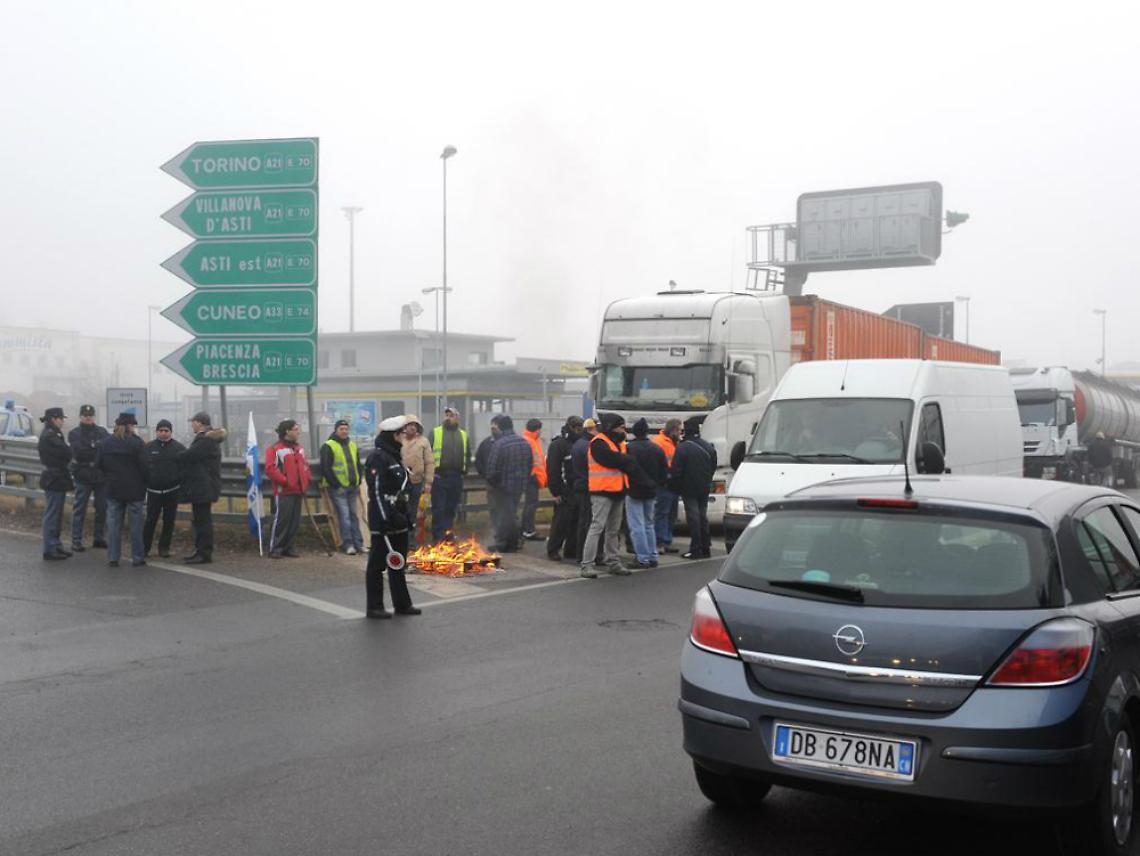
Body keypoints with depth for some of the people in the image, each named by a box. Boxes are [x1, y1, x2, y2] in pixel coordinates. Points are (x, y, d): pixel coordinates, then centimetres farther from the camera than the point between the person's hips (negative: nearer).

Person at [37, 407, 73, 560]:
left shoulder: (51, 435, 15)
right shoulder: (49, 436, -17)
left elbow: (64, 454, 14)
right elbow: (67, 453, -19)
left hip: (57, 479, 10)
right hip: (54, 480, -10)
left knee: (56, 515, 15)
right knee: (52, 516, -5)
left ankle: (55, 546, 22)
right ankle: (50, 550, 0)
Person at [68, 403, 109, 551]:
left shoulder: (102, 431, 10)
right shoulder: (74, 433, 1)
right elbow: (78, 453, -14)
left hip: (102, 475, 3)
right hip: (83, 476, -3)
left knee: (102, 508, 8)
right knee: (79, 509, -1)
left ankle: (98, 538, 19)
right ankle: (76, 540, 3)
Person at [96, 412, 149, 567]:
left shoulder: (105, 443, 2)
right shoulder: (137, 443, -12)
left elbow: (98, 465, 4)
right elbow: (144, 466, -14)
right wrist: (146, 480, 2)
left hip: (113, 489, 3)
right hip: (134, 490, -3)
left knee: (113, 524, 8)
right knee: (135, 524, 5)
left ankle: (113, 558, 8)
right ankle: (137, 558, 8)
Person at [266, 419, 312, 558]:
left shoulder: (299, 448, 17)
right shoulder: (275, 449, -8)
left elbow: (304, 465, 25)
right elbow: (270, 469, -15)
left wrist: (308, 478, 8)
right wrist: (284, 481, -18)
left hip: (298, 491, 7)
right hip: (283, 492, -7)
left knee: (295, 522, 8)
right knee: (281, 520, -7)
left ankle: (289, 547, 16)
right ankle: (275, 549, 1)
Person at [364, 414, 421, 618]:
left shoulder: (394, 456, 16)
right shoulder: (378, 457, -15)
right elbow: (377, 492, -20)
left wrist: (406, 515, 21)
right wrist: (385, 519, -23)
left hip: (398, 518, 10)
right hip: (383, 518, -10)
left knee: (398, 562, 15)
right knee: (378, 563, -1)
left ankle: (402, 604, 23)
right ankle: (374, 607, 6)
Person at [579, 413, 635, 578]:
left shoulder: (618, 443, 17)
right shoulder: (599, 443, -12)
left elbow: (627, 462, 11)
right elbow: (612, 459, -23)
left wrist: (623, 461, -10)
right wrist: (626, 460, -7)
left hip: (617, 491, 9)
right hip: (602, 491, -9)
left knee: (613, 529, 15)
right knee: (597, 526, -12)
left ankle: (613, 562, 23)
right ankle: (585, 564, -11)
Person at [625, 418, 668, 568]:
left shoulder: (629, 448, -14)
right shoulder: (657, 449, 3)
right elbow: (664, 472, 8)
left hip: (634, 491, -6)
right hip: (651, 493, 6)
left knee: (637, 526, -3)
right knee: (649, 524, 17)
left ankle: (643, 558, -6)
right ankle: (653, 557, 17)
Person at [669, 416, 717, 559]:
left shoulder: (682, 448, -16)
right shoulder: (709, 447, 5)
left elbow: (675, 472, -15)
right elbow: (713, 468, 13)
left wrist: (674, 487, -2)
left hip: (689, 488, -6)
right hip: (704, 488, 6)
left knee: (693, 517, -3)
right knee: (703, 516, 13)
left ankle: (696, 549, -3)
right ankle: (706, 548, 16)